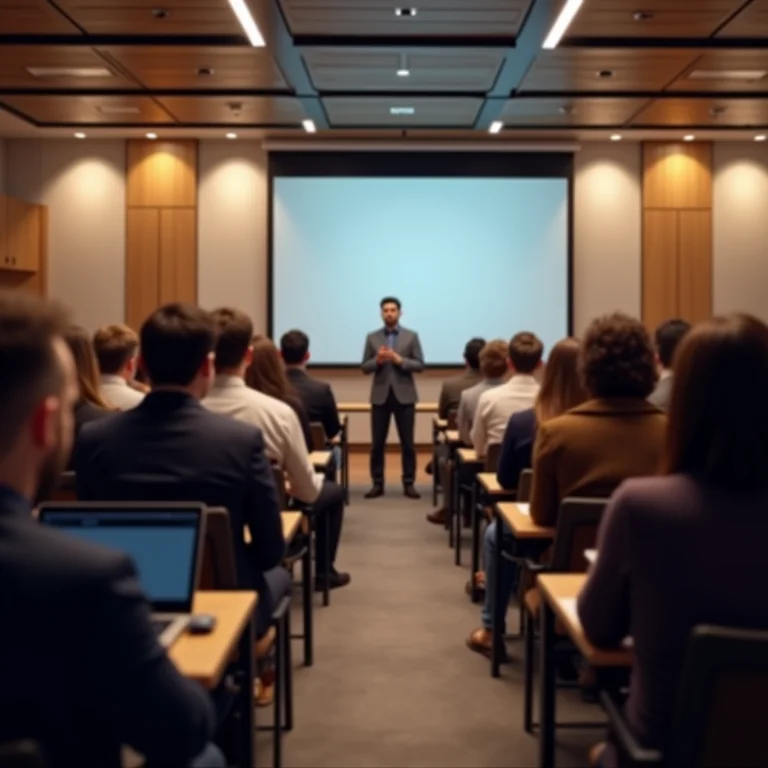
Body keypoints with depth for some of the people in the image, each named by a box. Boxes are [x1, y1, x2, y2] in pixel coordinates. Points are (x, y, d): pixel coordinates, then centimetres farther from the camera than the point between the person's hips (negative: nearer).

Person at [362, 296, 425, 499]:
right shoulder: (372, 337, 6)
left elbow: (420, 365, -2)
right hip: (380, 396, 1)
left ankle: (409, 483, 9)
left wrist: (399, 360, -16)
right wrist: (377, 360, -15)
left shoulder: (411, 336, 3)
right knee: (377, 443, 3)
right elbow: (365, 367, 5)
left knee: (407, 443, 2)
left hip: (404, 395, -1)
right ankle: (377, 483, 11)